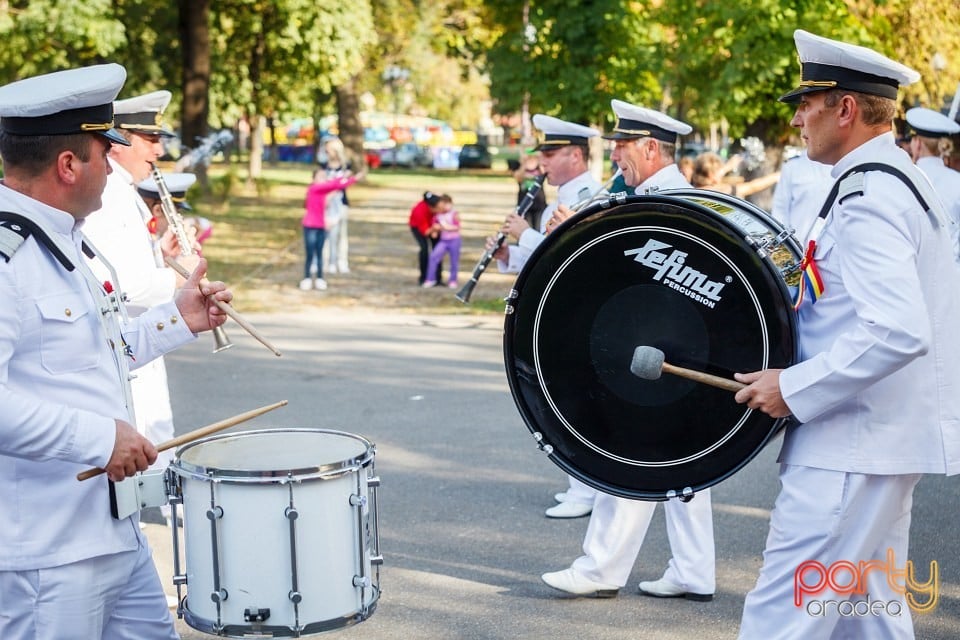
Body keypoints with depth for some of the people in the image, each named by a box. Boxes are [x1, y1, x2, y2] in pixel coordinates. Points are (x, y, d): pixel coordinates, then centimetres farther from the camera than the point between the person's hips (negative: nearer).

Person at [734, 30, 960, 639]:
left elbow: (898, 333, -29)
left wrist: (795, 387, -21)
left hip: (851, 451, -11)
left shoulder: (867, 197, -19)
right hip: (885, 440, 11)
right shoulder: (901, 181, 14)